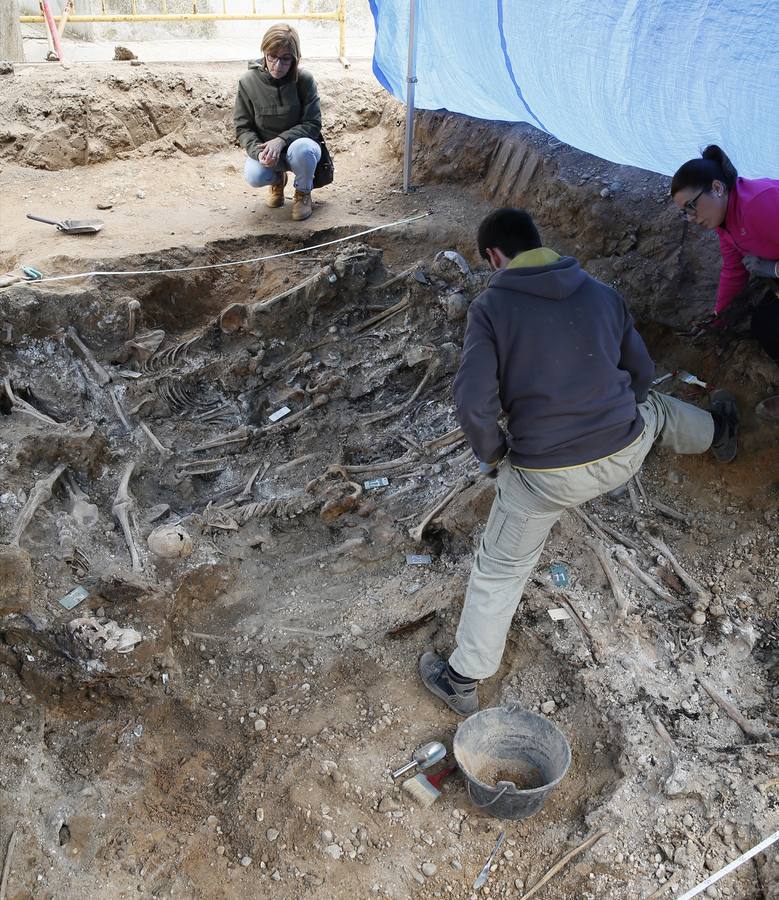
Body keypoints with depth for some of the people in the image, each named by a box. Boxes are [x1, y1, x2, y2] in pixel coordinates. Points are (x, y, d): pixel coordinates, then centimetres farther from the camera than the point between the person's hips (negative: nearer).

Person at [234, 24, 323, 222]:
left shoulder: (304, 80, -16)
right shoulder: (248, 81, -12)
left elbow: (313, 124, -13)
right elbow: (243, 127, -6)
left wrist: (281, 140, -27)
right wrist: (258, 151, -26)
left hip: (297, 144, -1)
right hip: (264, 148, 1)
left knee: (302, 149, -38)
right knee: (254, 176, -31)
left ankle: (303, 192, -4)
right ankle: (278, 179, 10)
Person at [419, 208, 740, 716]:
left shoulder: (491, 307, -11)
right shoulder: (603, 294, 3)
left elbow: (474, 404, -19)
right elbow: (641, 373, 13)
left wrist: (493, 453, 0)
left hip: (543, 475, -4)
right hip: (625, 454, 4)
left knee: (499, 572, 14)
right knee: (654, 406, 37)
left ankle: (462, 681, 28)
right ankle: (718, 435, 69)